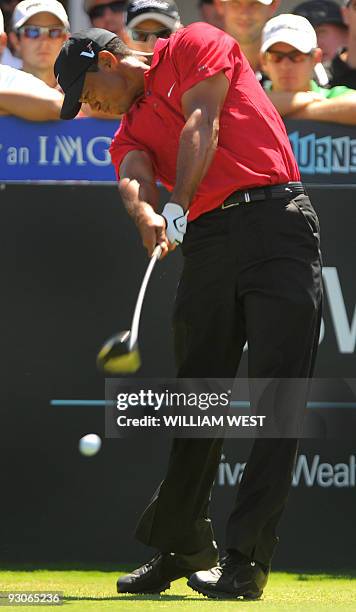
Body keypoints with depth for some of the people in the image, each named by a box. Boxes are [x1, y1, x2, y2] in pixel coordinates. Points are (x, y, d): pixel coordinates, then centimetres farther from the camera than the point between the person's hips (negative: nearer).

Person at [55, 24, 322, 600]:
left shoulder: (195, 44, 10)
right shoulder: (129, 131, 21)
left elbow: (202, 126, -5)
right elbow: (134, 178, -1)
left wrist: (180, 209, -17)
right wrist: (146, 213, -24)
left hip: (277, 221, -6)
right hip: (207, 239, 6)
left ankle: (246, 558, -13)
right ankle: (184, 546, 19)